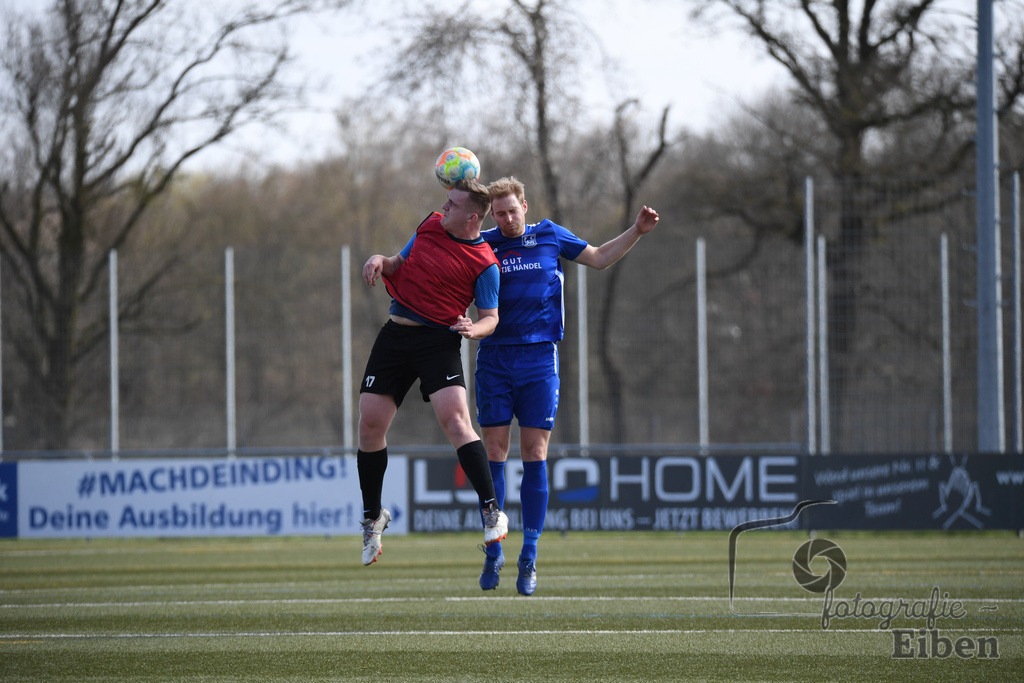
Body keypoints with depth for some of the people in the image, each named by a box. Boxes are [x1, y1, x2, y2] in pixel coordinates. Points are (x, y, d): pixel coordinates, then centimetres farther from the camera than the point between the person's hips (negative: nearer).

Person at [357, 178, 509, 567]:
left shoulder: (483, 263, -7)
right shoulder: (431, 225, 10)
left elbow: (490, 317, -2)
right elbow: (401, 265, 23)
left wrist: (474, 329, -24)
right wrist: (381, 261, 1)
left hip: (438, 340, -6)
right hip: (395, 332, 6)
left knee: (455, 419, -24)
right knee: (370, 424, 2)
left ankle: (492, 512, -20)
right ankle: (372, 517, 20)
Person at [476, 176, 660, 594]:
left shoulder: (550, 237, 7)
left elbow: (599, 258, 18)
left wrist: (636, 232, 9)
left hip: (539, 359, 0)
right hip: (494, 359, 0)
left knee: (535, 454, -4)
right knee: (494, 454, -2)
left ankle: (529, 559, 1)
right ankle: (493, 555, 7)